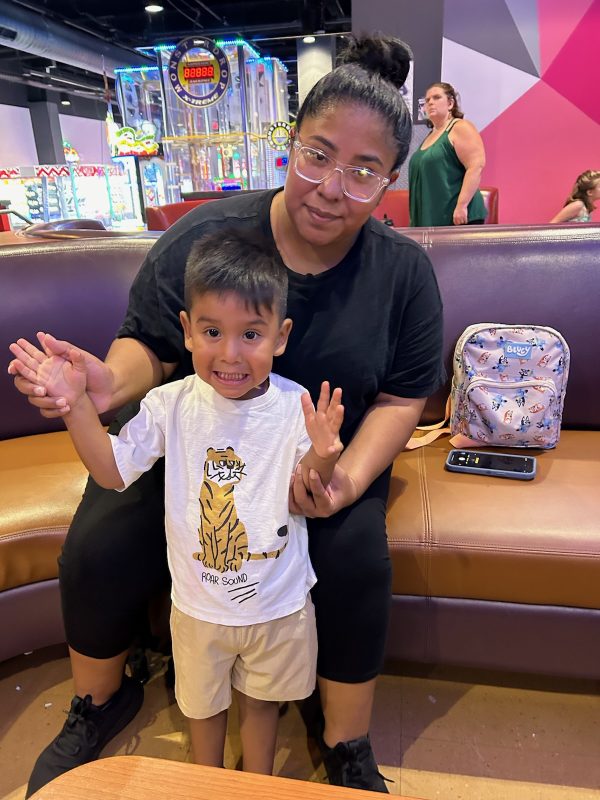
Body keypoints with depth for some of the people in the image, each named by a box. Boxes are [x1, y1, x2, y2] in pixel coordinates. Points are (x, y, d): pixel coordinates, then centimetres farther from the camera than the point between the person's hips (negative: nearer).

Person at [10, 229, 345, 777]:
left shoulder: (297, 408, -20)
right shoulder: (171, 405, -17)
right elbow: (114, 471, -6)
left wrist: (320, 458, -36)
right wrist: (77, 406, -18)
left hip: (279, 604, -1)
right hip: (199, 603, 1)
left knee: (261, 699, 26)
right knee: (202, 700, 28)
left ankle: (258, 783, 57)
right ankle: (209, 780, 59)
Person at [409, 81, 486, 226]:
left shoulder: (460, 128, -5)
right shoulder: (430, 135, 20)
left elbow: (476, 166, -16)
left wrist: (461, 205, -24)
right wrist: (418, 217, 22)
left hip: (457, 217, -8)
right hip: (430, 218, 8)